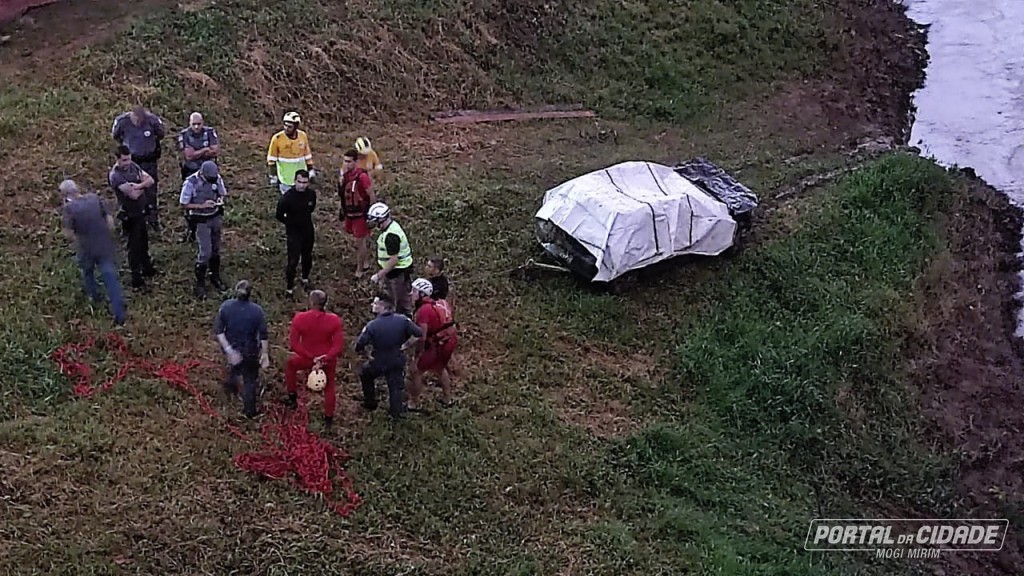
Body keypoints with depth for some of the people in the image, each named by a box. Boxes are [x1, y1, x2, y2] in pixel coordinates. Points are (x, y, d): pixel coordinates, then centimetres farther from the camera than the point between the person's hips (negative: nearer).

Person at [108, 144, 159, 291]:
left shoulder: (133, 166, -1)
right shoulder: (115, 176, -26)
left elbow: (150, 180, -5)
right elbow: (134, 195, -30)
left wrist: (138, 186, -24)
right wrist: (143, 186, -11)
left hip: (141, 211, 8)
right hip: (129, 215, -8)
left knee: (144, 242, 24)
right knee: (134, 246, 1)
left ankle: (147, 269, 44)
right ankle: (137, 280, 10)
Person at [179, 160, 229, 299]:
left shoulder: (217, 178, -8)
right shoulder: (191, 182, -21)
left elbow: (223, 193, 9)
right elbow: (184, 204, -14)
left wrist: (220, 200, -14)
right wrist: (202, 206, -25)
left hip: (215, 217, 5)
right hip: (201, 221, -5)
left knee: (216, 249, 17)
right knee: (205, 252, -7)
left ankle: (215, 277, 35)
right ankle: (199, 283, 7)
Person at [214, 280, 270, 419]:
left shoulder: (226, 307, -14)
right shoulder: (257, 310, -19)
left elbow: (218, 331, -16)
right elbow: (263, 335, -15)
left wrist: (229, 350, -16)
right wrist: (265, 354, -4)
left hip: (231, 348, 2)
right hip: (249, 351, -2)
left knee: (236, 364, 39)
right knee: (250, 380, 17)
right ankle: (250, 411, 28)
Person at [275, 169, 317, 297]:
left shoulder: (311, 193, -11)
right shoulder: (288, 197, -26)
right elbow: (280, 216, -12)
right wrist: (291, 223, 0)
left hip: (308, 230, 5)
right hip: (293, 232, -5)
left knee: (307, 257, 21)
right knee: (293, 261, -7)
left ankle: (305, 279, 44)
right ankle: (289, 288, 5)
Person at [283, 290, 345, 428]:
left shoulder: (299, 318, -18)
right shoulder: (334, 320, -19)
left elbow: (293, 342, -14)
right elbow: (338, 346, -20)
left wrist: (311, 357, -13)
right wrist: (325, 359, -17)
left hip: (306, 359, 0)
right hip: (328, 360, 0)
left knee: (290, 364, 33)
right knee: (329, 388, 23)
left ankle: (292, 398, 39)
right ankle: (328, 418, 33)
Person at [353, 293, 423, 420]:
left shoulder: (372, 325, -18)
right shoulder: (402, 320, -11)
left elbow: (359, 347, -21)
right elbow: (418, 334, -11)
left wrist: (367, 357, -3)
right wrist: (405, 346, -2)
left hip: (378, 363, -2)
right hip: (398, 361, 2)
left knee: (365, 372, 28)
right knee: (397, 387, 18)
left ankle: (370, 403, 34)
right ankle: (398, 412, 9)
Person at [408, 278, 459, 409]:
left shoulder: (423, 310, -20)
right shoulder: (436, 304, 8)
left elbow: (422, 337, -20)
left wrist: (418, 355, -11)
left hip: (438, 345, -9)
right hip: (451, 340, 9)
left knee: (417, 370, 7)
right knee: (441, 368, 33)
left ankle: (413, 403, 18)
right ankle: (447, 399, 45)